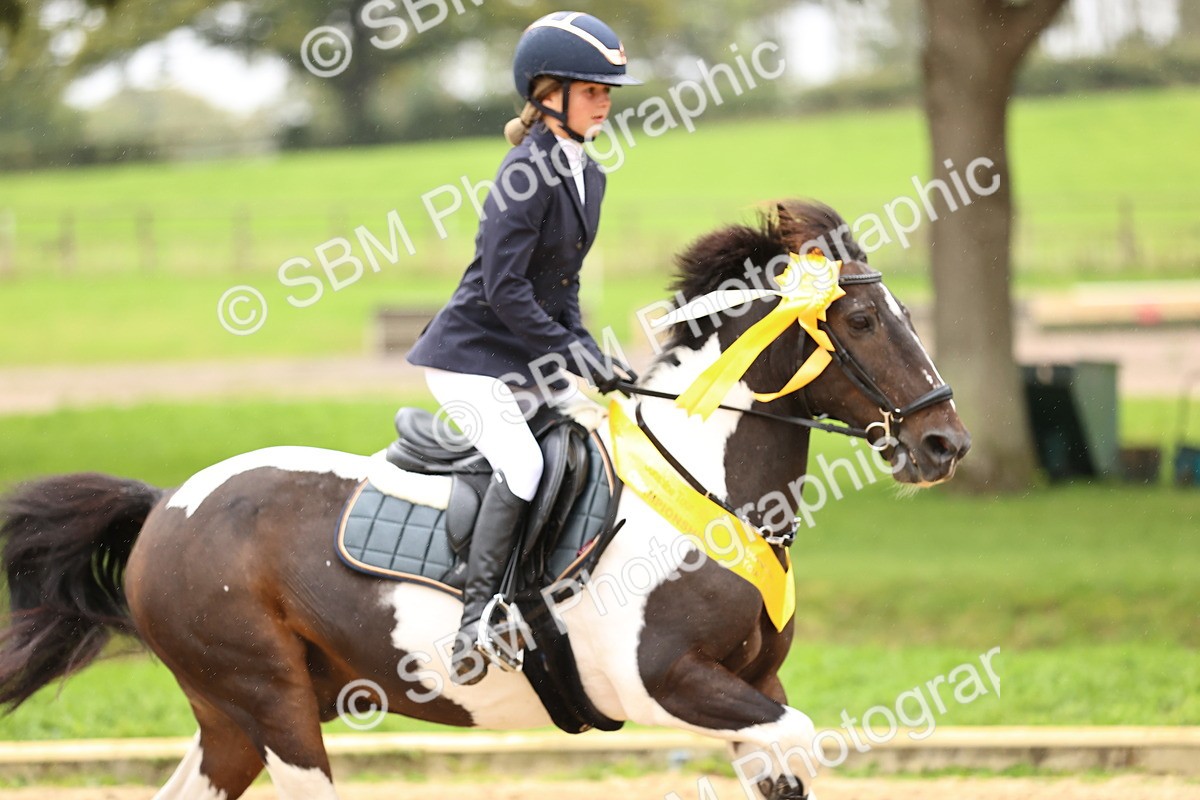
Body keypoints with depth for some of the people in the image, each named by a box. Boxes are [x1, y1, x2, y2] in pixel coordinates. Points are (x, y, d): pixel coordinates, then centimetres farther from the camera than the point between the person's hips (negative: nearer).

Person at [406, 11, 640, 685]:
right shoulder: (529, 172, -18)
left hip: (526, 359, 9)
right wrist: (572, 355, -20)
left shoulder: (589, 176, 10)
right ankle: (475, 622, -22)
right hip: (473, 354, -9)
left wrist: (590, 354, 2)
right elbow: (505, 287, -22)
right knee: (523, 465, -25)